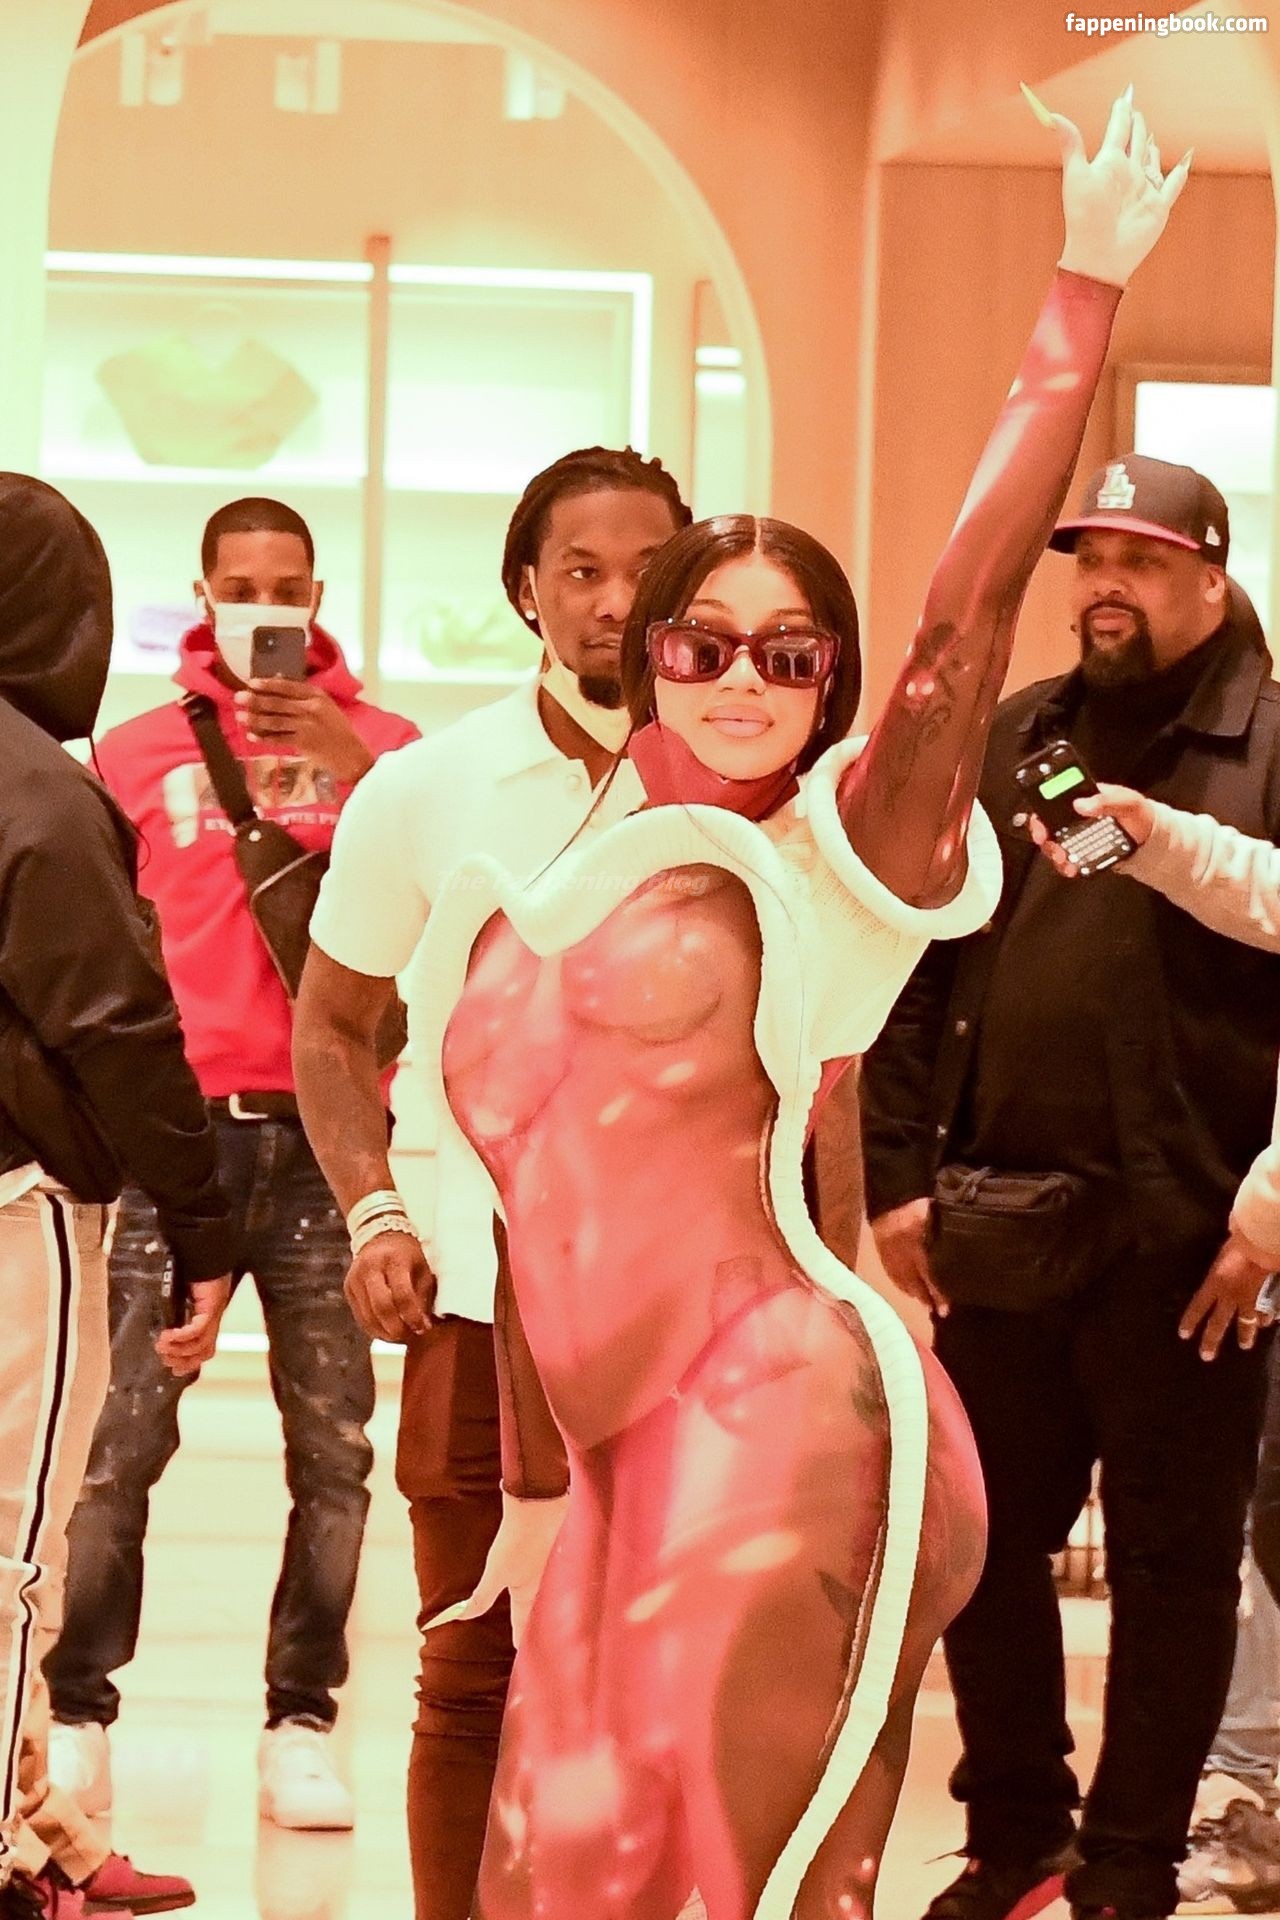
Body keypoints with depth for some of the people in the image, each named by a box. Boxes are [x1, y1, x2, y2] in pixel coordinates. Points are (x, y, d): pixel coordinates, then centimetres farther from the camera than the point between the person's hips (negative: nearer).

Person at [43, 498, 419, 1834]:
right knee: (123, 1436, -6)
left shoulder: (380, 746, 10)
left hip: (328, 1137, 1)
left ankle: (301, 1722, 4)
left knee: (334, 1445, -2)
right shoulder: (140, 753, 10)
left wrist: (349, 771, -15)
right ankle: (77, 1713, 1)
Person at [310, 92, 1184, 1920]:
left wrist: (1088, 294, -13)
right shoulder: (540, 899, 17)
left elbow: (967, 616, -12)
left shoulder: (835, 861, -2)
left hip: (777, 1423, -6)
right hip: (615, 1461, 6)